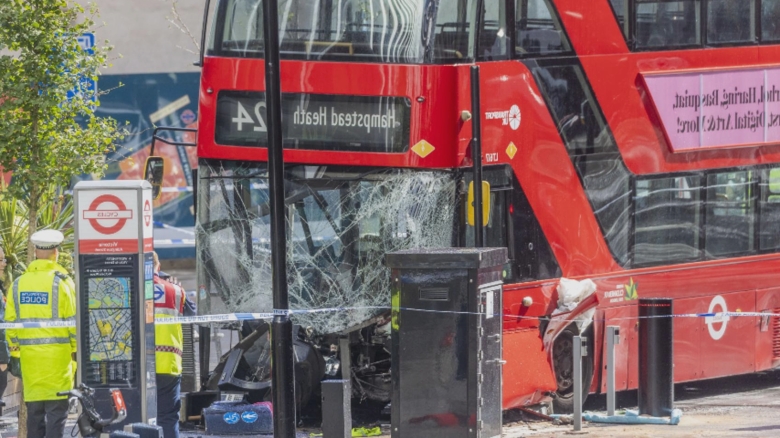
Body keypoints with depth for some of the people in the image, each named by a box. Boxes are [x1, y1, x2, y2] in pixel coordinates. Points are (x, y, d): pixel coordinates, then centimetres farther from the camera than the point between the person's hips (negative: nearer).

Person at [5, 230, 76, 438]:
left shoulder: (19, 283, 7)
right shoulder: (62, 282, -6)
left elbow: (10, 321, 9)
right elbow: (73, 320, -7)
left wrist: (14, 350, 16)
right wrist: (77, 349, 2)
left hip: (29, 352, 4)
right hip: (57, 351, -4)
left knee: (34, 410, 9)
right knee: (57, 409, -3)